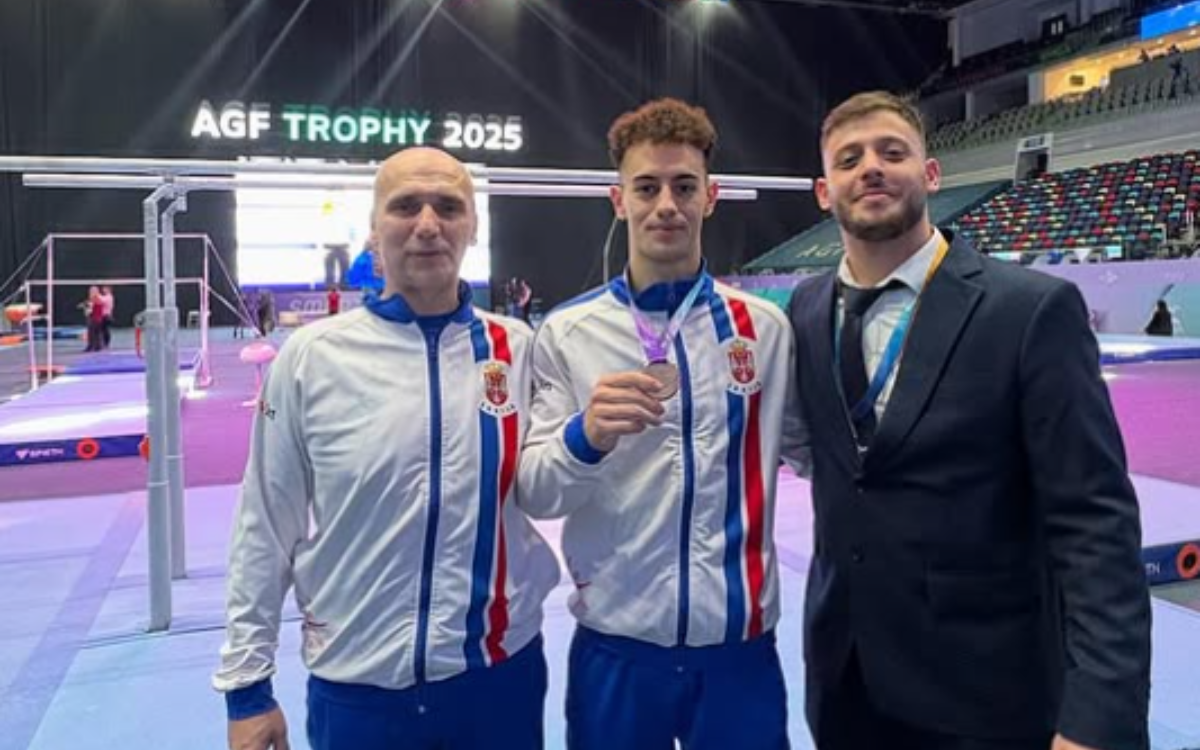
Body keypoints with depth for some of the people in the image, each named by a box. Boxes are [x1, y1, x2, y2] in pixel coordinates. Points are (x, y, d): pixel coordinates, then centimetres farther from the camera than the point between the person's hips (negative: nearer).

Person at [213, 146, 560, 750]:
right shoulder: (311, 355, -7)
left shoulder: (520, 348, -3)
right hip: (356, 689, -1)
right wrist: (246, 684, 1)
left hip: (501, 676, 1)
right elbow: (264, 531, -2)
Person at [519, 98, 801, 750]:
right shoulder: (567, 333, -4)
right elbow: (533, 495, -6)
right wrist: (585, 437, -22)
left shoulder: (765, 327, -1)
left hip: (739, 645, 1)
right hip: (614, 647, 0)